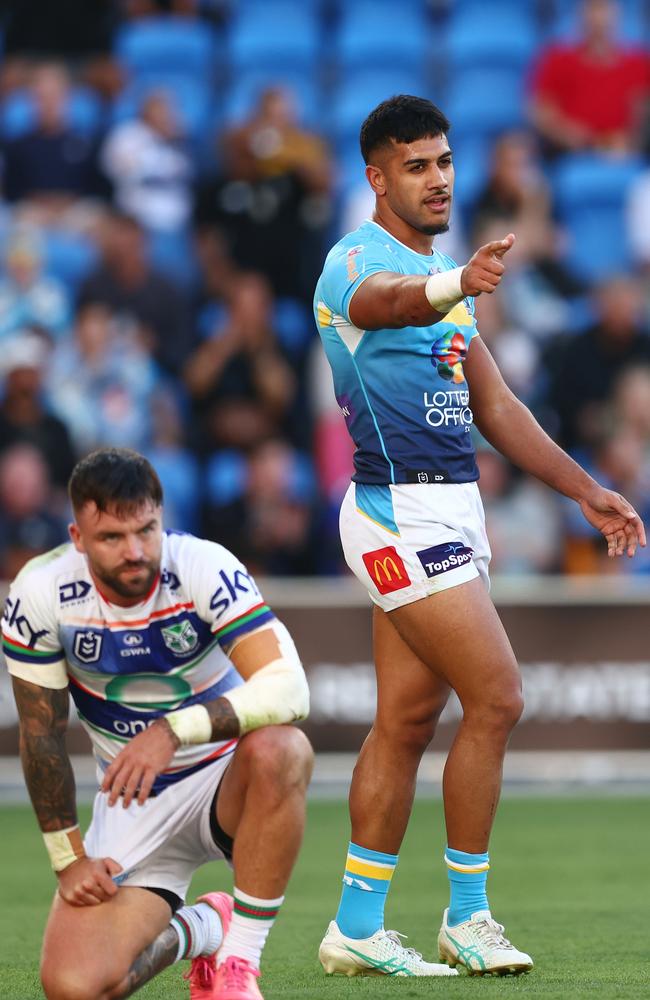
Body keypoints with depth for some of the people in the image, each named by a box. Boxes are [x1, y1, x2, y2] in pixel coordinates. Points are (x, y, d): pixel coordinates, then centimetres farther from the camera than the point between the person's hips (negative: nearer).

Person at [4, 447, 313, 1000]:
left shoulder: (204, 569, -21)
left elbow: (288, 688, -32)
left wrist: (174, 731, -42)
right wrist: (69, 857, -3)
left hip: (227, 786, -2)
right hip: (130, 804, 2)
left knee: (277, 750, -39)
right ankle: (197, 930, 16)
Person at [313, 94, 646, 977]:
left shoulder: (440, 274, 17)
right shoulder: (358, 261, -11)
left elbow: (493, 406, 23)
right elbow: (387, 301, -38)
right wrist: (458, 285, -60)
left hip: (449, 512, 9)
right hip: (401, 514, -9)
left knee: (408, 720, 8)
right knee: (496, 698, -12)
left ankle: (356, 927, 12)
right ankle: (466, 917, -2)